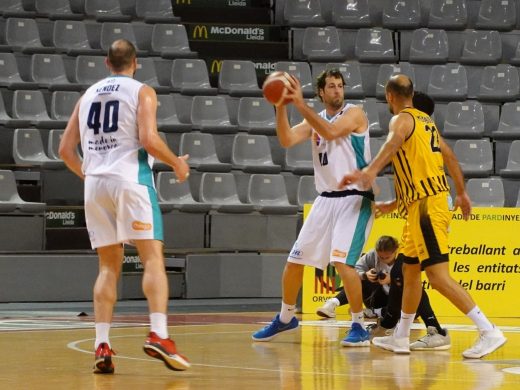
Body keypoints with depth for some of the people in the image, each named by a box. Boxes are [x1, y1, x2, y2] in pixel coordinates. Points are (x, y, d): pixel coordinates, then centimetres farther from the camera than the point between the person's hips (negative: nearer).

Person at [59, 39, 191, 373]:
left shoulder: (88, 95, 18)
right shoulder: (142, 92, 3)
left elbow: (66, 149, 16)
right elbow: (148, 139, -12)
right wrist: (176, 163, 4)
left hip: (95, 183, 5)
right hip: (131, 179, -5)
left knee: (109, 266, 10)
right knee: (153, 258, -7)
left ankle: (102, 345, -1)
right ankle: (158, 335, -25)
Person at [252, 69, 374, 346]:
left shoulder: (354, 114, -6)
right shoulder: (314, 120, 10)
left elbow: (330, 132, -25)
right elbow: (287, 140, -5)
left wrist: (300, 104, -27)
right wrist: (281, 105, -18)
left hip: (354, 199, -7)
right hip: (326, 199, 7)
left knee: (342, 261, -22)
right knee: (294, 261, 10)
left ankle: (359, 327, -10)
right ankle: (285, 318, 30)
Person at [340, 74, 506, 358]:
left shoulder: (401, 120, -9)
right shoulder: (425, 121, 18)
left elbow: (394, 142, -32)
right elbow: (449, 157, 23)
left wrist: (369, 172, -48)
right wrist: (461, 194, 34)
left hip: (426, 206, -10)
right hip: (423, 206, 10)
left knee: (438, 276, -14)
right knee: (410, 270, 19)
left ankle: (489, 332, -20)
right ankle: (400, 338, 28)